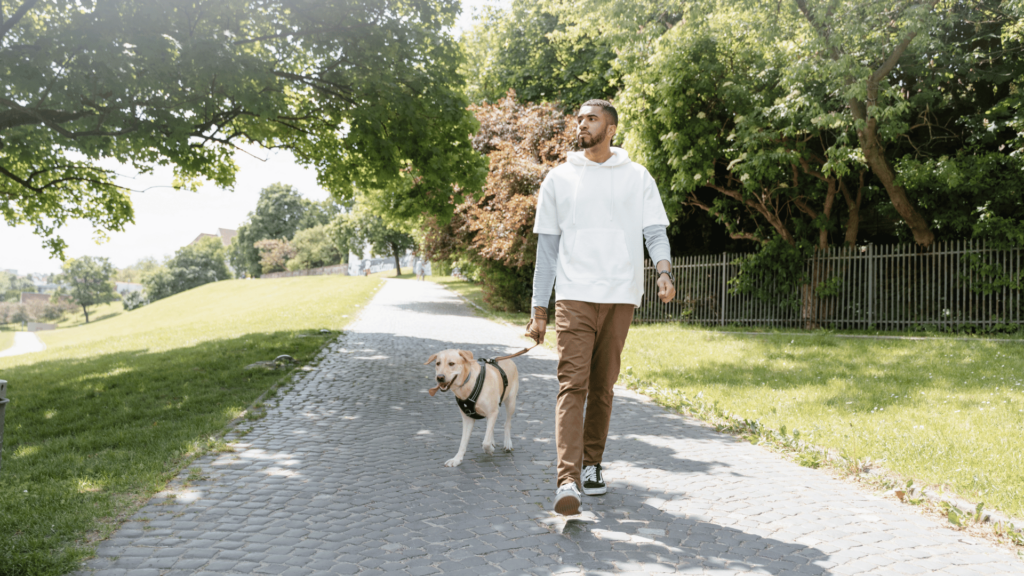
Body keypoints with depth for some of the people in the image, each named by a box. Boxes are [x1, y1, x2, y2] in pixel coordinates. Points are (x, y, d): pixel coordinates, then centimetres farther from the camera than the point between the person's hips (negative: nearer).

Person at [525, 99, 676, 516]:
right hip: (574, 296, -1)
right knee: (572, 384, -12)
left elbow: (655, 232, 5)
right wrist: (538, 310, 6)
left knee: (603, 386, 8)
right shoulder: (559, 179, 11)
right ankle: (567, 480, -18)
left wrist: (664, 271, -17)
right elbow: (547, 247, 10)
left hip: (621, 297, 1)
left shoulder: (637, 177, 11)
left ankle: (592, 464, 22)